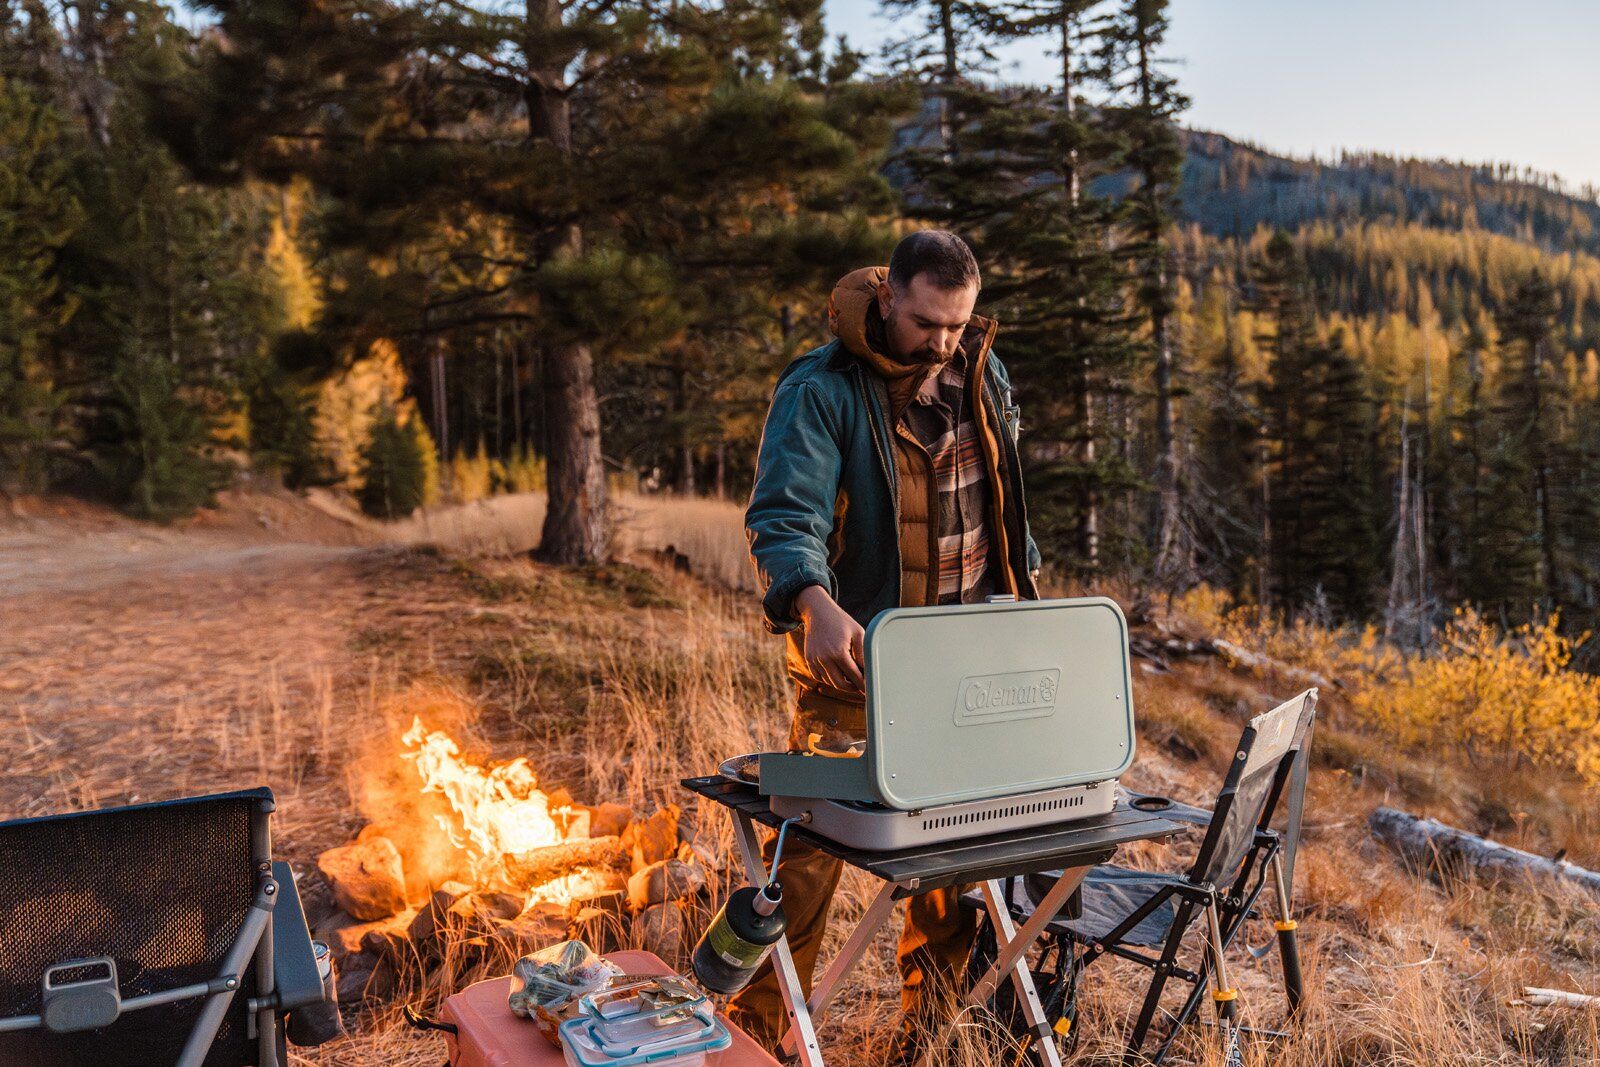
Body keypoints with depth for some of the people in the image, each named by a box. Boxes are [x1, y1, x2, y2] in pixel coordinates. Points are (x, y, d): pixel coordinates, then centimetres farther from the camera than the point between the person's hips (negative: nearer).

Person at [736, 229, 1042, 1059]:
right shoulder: (820, 390, -15)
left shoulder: (980, 372, 5)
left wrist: (1024, 599, 12)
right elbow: (783, 515, -27)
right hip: (855, 648, -5)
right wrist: (815, 604, -45)